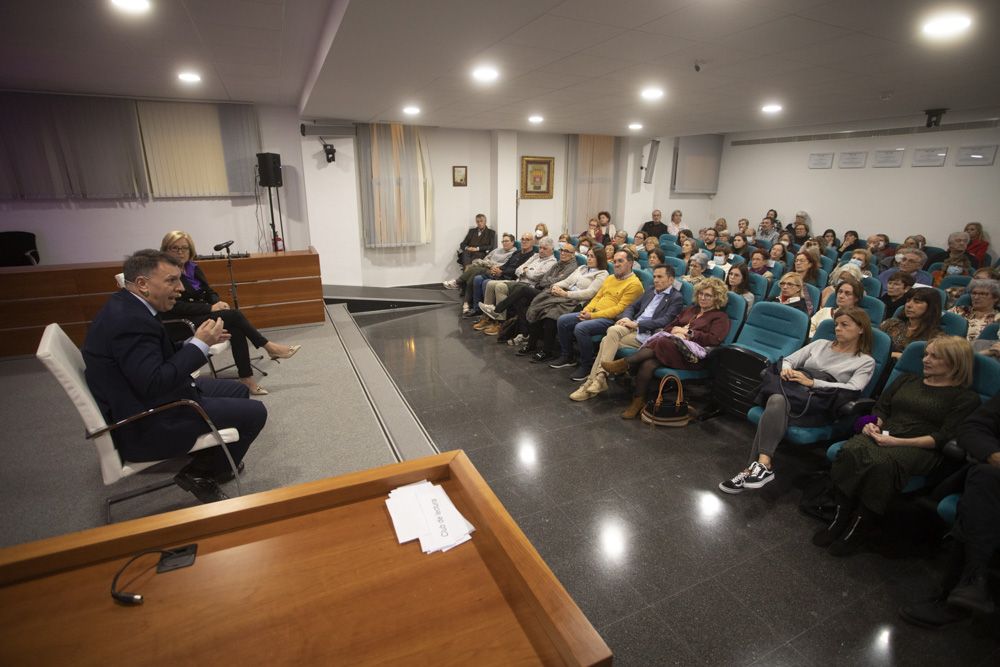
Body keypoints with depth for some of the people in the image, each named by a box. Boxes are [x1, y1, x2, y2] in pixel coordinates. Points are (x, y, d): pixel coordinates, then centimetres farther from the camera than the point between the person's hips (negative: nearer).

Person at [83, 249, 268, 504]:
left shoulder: (125, 308, 5)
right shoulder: (131, 320, -26)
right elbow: (154, 384, -30)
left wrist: (197, 342, 0)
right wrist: (200, 345, -23)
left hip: (144, 402, 10)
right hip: (143, 427, -10)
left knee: (239, 390, 18)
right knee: (254, 412, -9)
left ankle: (210, 455, 30)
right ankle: (201, 474, 8)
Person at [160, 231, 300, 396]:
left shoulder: (193, 268, 11)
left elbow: (209, 291, 13)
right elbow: (175, 306, -19)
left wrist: (218, 302, -11)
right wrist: (210, 308, -24)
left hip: (201, 315, 6)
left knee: (235, 328, -24)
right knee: (233, 316, -26)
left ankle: (246, 377, -26)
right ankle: (269, 347, -14)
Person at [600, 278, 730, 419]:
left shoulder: (721, 317, 12)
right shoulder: (690, 310, 30)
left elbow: (714, 340, -5)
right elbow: (668, 327, 23)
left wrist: (688, 332, -5)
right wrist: (676, 332, 0)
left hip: (693, 354, -4)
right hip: (671, 345, 5)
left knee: (661, 343, -35)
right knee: (647, 364, -29)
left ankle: (626, 364, -29)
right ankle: (638, 402, -27)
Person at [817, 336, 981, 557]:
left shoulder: (966, 398, 9)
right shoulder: (906, 380, 26)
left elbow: (945, 437, -4)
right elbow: (881, 408, 23)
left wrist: (899, 442, -17)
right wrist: (873, 423, -1)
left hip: (920, 448, -4)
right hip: (882, 436, 4)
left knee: (881, 463, -39)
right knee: (850, 451, -33)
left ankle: (857, 530, -27)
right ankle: (839, 520, -26)